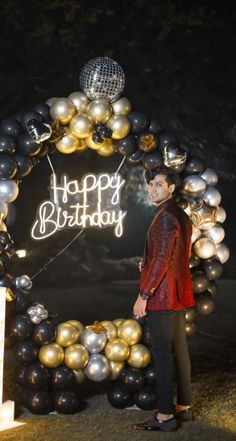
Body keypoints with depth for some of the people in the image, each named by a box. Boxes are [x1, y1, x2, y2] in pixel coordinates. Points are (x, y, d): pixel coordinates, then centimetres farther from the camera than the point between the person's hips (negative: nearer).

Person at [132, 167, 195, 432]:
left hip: (162, 294, -10)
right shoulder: (181, 215, 16)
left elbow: (162, 259, -21)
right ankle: (184, 407, 20)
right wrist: (148, 265, 13)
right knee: (179, 349, 13)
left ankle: (165, 416, -5)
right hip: (178, 294, 10)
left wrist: (144, 295, -18)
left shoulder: (166, 216, -15)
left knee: (162, 353, -7)